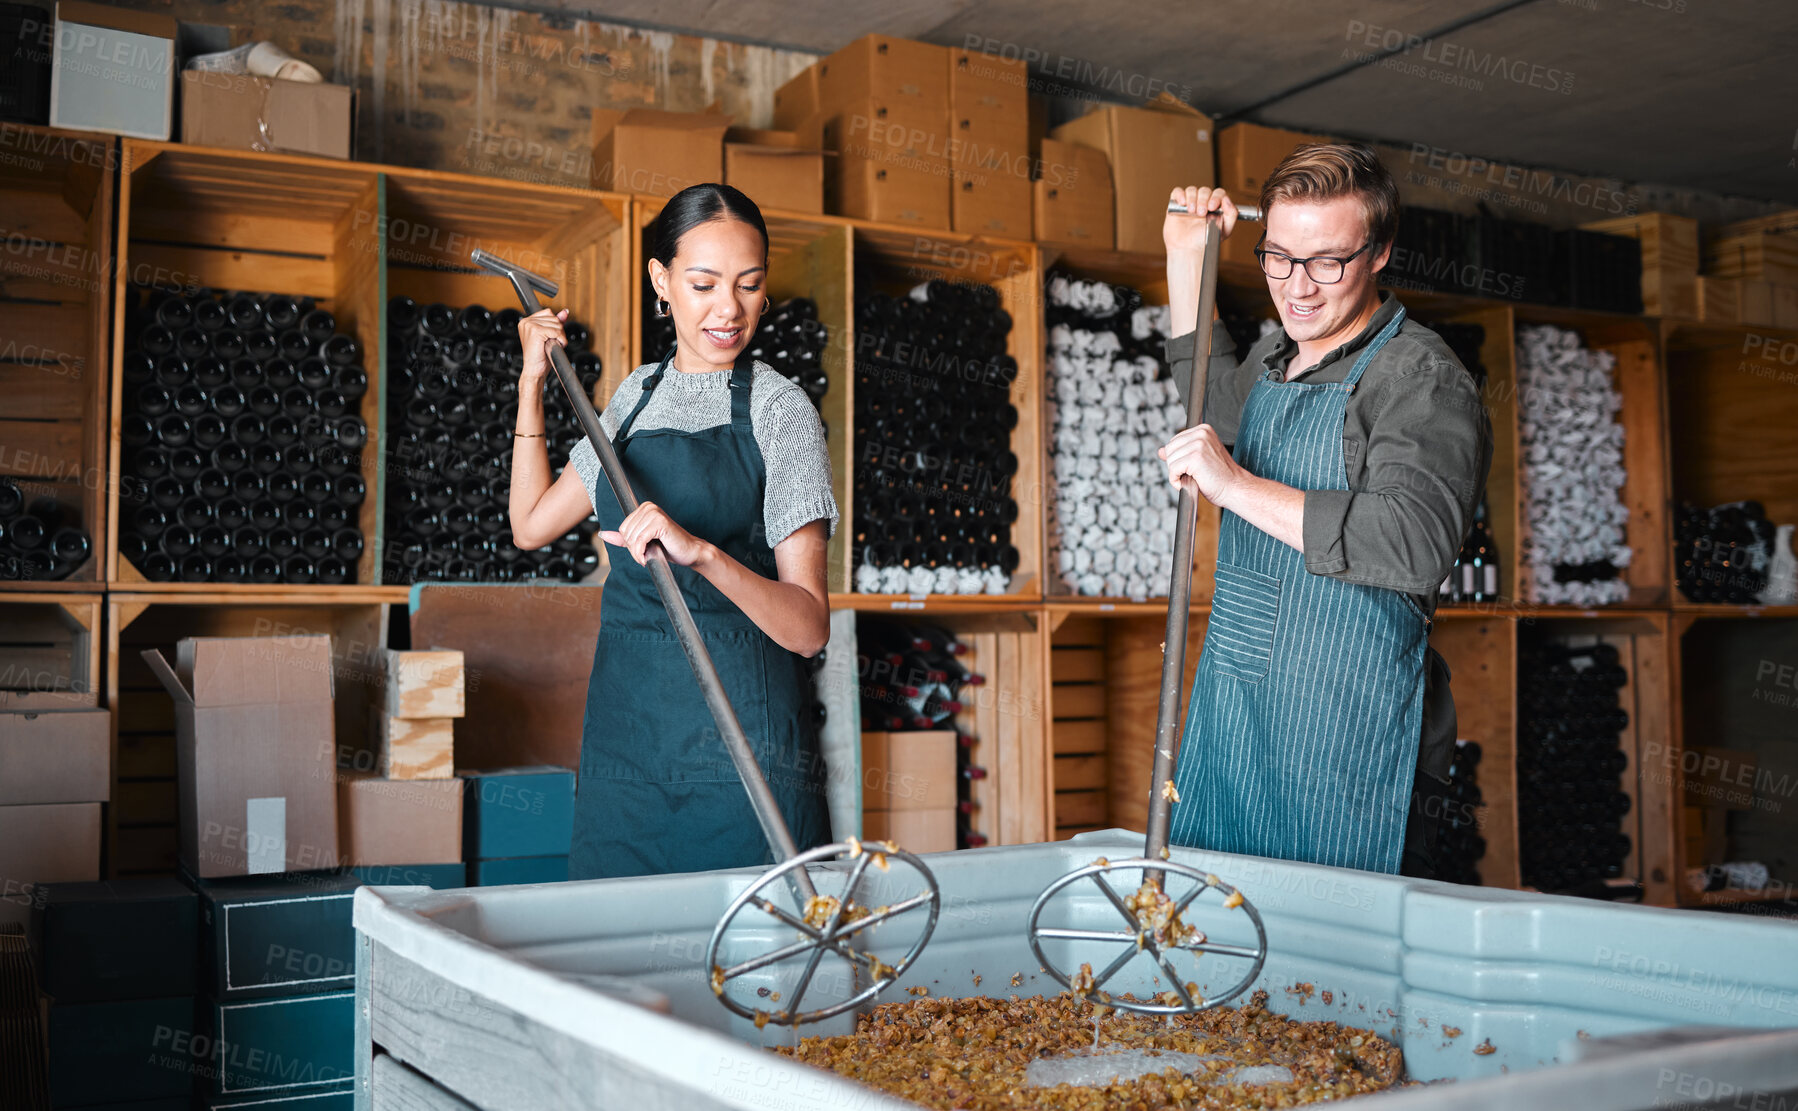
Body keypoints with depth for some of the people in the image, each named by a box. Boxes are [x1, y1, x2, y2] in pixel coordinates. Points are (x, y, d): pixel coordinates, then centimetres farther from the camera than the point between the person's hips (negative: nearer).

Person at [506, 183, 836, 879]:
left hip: (742, 741, -5)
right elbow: (532, 525, 17)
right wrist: (532, 382, 12)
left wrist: (702, 552, -30)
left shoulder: (780, 409, -6)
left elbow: (808, 627, -13)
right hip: (627, 728, 5)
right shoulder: (639, 393, 12)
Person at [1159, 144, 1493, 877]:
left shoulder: (1423, 380, -13)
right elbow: (1214, 398, 38)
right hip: (1229, 726, 8)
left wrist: (1237, 485, -25)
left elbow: (1415, 546, -28)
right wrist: (1185, 256, 26)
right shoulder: (1274, 361, 14)